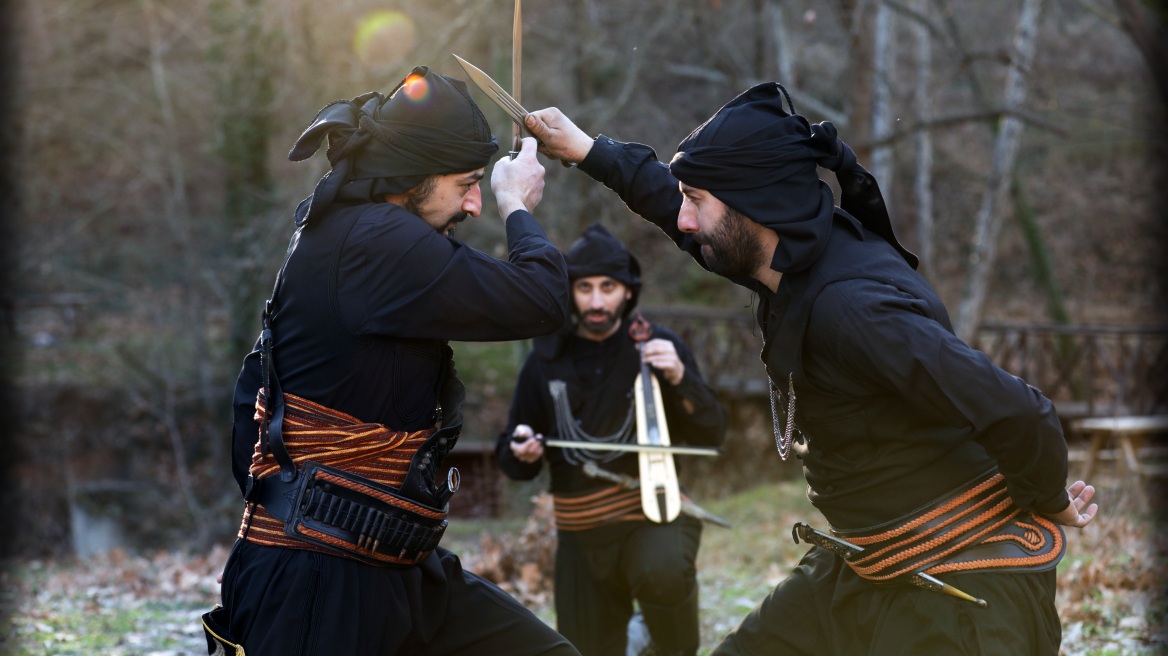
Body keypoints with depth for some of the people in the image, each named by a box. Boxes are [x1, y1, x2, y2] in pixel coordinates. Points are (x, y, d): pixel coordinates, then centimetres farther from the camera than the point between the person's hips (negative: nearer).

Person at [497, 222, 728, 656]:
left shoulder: (658, 348, -2)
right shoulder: (547, 359, 3)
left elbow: (711, 436, -5)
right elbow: (512, 457, 10)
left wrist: (681, 379, -22)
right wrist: (520, 452, -14)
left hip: (654, 513, -3)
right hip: (581, 534, 3)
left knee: (661, 572, -36)